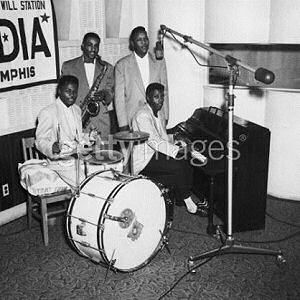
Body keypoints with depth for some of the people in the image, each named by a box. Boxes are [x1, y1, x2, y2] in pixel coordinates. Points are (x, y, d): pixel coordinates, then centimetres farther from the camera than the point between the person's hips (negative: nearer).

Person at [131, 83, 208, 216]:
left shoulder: (158, 115, 14)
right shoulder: (142, 115, -18)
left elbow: (164, 138, 16)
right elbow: (153, 141, -26)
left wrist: (180, 147, -2)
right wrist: (180, 150, -29)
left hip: (155, 154, 9)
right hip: (144, 161, -9)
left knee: (186, 163, -7)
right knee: (178, 166, -22)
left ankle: (181, 199, 1)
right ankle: (188, 203, -9)